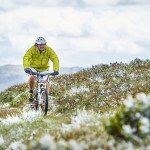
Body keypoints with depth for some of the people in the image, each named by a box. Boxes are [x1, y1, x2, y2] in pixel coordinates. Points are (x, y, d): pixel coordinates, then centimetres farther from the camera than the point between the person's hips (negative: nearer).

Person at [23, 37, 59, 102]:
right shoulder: (32, 49, -22)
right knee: (31, 77, -30)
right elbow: (26, 58, -34)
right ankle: (31, 92, -4)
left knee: (45, 83, -15)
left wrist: (56, 70, -41)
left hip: (44, 69, 1)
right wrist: (26, 68, -52)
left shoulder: (49, 50, -18)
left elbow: (55, 59, -26)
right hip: (34, 67, -1)